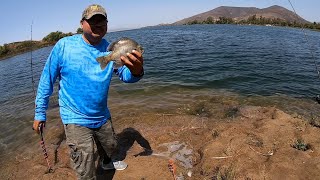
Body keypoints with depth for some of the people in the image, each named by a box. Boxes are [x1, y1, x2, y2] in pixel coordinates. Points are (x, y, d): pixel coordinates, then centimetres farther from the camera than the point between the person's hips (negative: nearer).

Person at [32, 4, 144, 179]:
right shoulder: (64, 46, -17)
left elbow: (125, 75, -14)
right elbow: (47, 80, -8)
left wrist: (136, 71, -39)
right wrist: (40, 113, -3)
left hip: (102, 116, 4)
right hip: (75, 119, -4)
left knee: (111, 146, 29)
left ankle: (107, 162, 62)